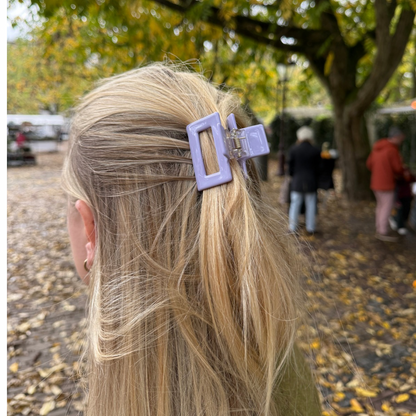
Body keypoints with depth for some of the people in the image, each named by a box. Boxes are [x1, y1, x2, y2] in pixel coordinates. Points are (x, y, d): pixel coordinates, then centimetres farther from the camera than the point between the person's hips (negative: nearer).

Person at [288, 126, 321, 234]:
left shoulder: (293, 149, -6)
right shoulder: (316, 151, -3)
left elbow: (290, 166, 0)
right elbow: (318, 169, 3)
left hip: (297, 182, 0)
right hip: (311, 182, 0)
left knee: (295, 204, 5)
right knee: (310, 205, 8)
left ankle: (293, 228, 9)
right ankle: (310, 228, 12)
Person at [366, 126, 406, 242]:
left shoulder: (377, 147, 7)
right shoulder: (392, 150, -19)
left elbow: (369, 164, 12)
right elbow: (398, 168, -14)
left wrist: (380, 172, 13)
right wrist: (401, 174, 7)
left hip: (376, 182, 9)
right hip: (386, 184, -9)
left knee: (380, 205, 17)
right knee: (387, 207, 1)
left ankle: (379, 229, 25)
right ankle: (384, 232, 7)